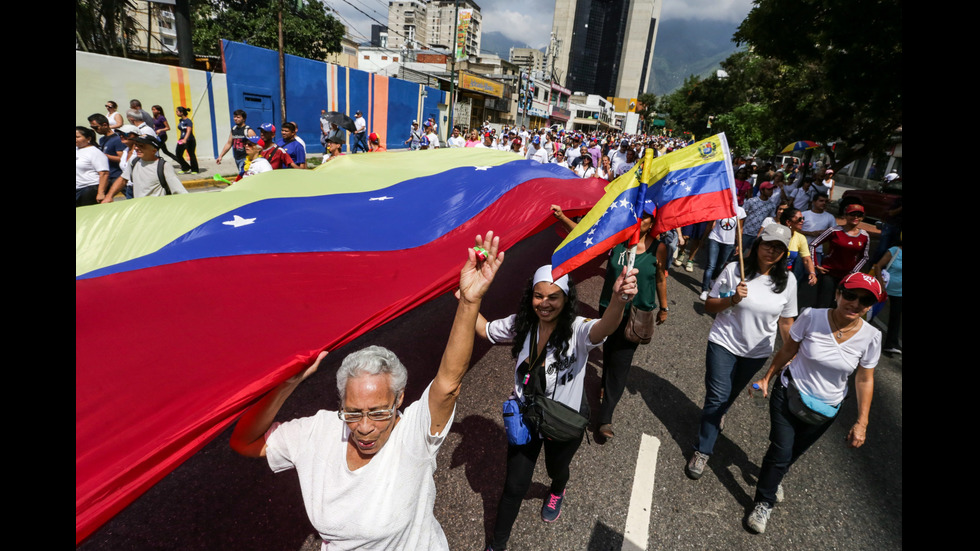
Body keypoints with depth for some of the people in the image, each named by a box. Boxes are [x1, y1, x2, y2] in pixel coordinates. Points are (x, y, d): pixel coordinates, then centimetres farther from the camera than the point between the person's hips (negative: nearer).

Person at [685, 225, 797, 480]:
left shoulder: (787, 281, -5)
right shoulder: (734, 270, -12)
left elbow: (786, 322, 4)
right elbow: (709, 306, -8)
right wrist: (732, 299, -25)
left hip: (757, 353, 3)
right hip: (723, 345, -3)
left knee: (730, 395, 22)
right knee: (717, 396, -3)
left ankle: (716, 413, 56)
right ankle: (702, 451, 12)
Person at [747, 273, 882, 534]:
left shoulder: (870, 337, -14)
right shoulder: (811, 317, -20)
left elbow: (864, 380, -4)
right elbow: (787, 350, -6)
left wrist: (862, 423, -2)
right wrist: (767, 378, 0)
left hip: (824, 411, 2)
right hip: (789, 394, -2)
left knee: (794, 452, 20)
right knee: (781, 451, -4)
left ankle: (775, 477, 52)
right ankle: (764, 503, 19)